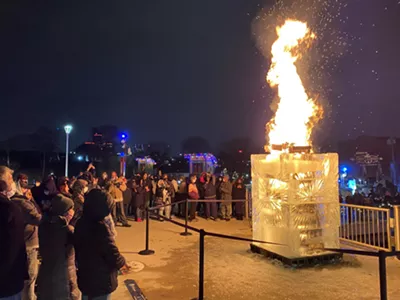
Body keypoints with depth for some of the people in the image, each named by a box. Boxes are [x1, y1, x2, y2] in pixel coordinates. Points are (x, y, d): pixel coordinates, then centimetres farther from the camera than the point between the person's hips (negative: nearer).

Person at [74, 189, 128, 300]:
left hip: (85, 278, 8)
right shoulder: (100, 227, -29)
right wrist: (122, 263, -3)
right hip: (100, 282, -8)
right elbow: (114, 256, -24)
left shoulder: (81, 223, -3)